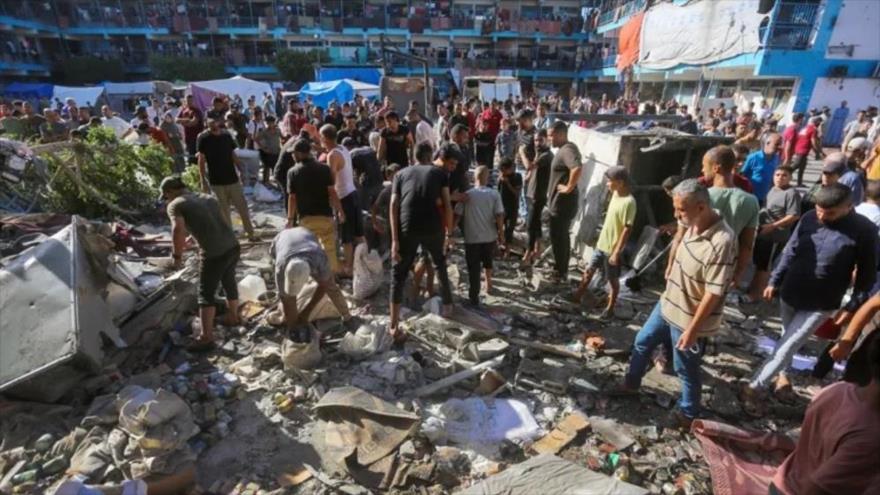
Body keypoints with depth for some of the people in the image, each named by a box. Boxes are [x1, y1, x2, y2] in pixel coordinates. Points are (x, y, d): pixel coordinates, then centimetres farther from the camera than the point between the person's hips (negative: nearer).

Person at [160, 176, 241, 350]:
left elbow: (178, 229, -19)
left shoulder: (175, 205, -1)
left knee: (206, 294, 9)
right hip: (233, 246, 7)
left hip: (214, 254, -7)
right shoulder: (208, 198, 20)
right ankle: (233, 317, 49)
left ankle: (206, 337, 17)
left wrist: (177, 255, -7)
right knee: (229, 282, 29)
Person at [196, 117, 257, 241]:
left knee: (242, 207, 5)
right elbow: (201, 160, -5)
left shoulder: (226, 135, 4)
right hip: (216, 181, -3)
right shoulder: (203, 138, -6)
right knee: (223, 210, 7)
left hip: (232, 178, 3)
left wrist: (242, 171, 6)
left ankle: (250, 233, 14)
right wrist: (203, 181, -9)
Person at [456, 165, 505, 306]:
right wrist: (501, 234, 2)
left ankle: (474, 298, 10)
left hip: (472, 238, -1)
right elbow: (499, 216, -9)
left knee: (473, 268, 6)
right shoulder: (494, 194, -5)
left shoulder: (467, 194, -4)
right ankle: (488, 284, 40)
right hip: (490, 237, 2)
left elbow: (457, 215, -6)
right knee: (488, 262, 28)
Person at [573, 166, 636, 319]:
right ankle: (576, 297, 33)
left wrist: (616, 252, -21)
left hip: (613, 249, -8)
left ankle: (610, 309, 25)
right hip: (601, 244, 8)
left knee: (613, 280, 9)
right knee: (589, 270, 17)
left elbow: (627, 229, -22)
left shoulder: (629, 202, -23)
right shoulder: (615, 194, 4)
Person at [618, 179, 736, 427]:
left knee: (686, 370, 13)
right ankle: (631, 383, 46)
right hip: (667, 304, 8)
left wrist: (692, 329, -22)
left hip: (688, 318, -8)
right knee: (642, 342, 23)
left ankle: (688, 414, 38)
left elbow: (713, 293, -27)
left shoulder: (722, 242, -31)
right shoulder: (694, 225, -5)